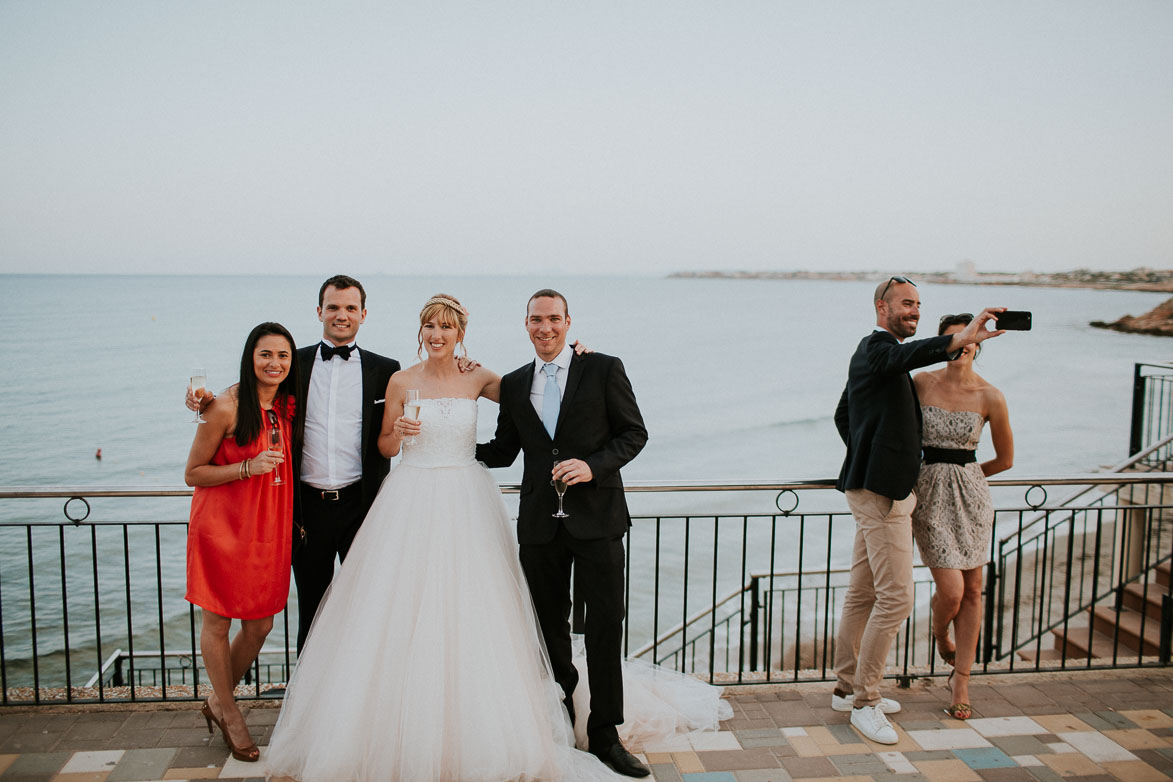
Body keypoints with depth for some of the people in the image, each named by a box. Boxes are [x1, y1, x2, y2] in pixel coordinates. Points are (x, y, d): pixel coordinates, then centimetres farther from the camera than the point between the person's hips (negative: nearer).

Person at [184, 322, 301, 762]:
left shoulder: (287, 406, 4)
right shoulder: (227, 408, -15)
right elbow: (193, 474, -10)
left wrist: (291, 515, 8)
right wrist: (247, 467, -21)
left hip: (269, 526, 6)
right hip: (223, 524, -6)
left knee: (260, 626, 11)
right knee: (217, 623, 8)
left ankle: (216, 701, 35)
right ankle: (229, 714, 30)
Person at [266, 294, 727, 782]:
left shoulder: (477, 380, 3)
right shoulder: (402, 381, 1)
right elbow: (385, 449, 8)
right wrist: (399, 431, -14)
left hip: (466, 502, 1)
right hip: (412, 503, 0)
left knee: (468, 612, 2)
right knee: (404, 614, 1)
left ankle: (473, 736, 19)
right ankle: (401, 733, 17)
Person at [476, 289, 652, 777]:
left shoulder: (604, 369, 0)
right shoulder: (513, 384, 10)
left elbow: (634, 432, -1)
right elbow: (503, 450, 16)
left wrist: (593, 465, -15)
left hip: (597, 517, -3)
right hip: (540, 522, 3)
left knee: (605, 624, 0)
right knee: (550, 626, 12)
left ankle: (605, 734, 15)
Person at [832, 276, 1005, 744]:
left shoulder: (874, 352, 21)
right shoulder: (877, 348, -11)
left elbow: (842, 415, 27)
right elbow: (908, 355, -37)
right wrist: (959, 340, -51)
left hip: (875, 490, 11)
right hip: (882, 494, -11)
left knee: (863, 594, 15)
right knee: (895, 597, -10)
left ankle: (848, 687, 25)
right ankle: (864, 701, -1)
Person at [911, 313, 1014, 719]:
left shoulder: (990, 397, -5)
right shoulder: (921, 382, -3)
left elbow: (1005, 459, 7)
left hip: (971, 492, 1)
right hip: (929, 493, -1)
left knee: (972, 590, 6)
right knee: (950, 589, -8)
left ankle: (961, 682, 19)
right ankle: (940, 633, 28)